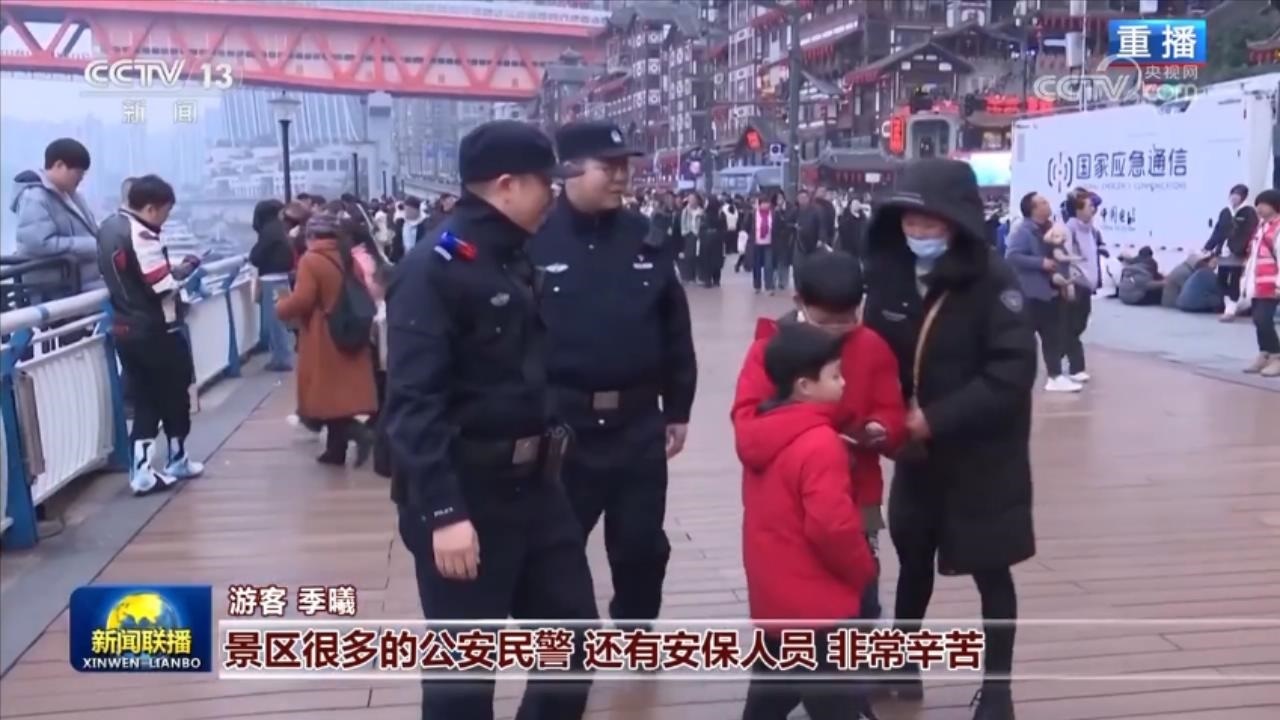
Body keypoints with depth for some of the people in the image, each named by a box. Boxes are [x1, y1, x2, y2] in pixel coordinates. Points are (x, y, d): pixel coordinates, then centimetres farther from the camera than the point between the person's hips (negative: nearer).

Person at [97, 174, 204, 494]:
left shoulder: (109, 227, 8)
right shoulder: (141, 235, -23)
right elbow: (163, 286, -24)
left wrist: (172, 268, 9)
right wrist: (185, 269, -6)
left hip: (125, 329, 8)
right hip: (156, 331, -8)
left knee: (144, 400, 12)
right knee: (175, 394, 12)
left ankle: (141, 471, 6)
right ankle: (177, 461, 26)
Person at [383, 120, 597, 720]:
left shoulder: (517, 262, 10)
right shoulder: (432, 270, -17)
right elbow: (413, 405, -23)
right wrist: (443, 512, -27)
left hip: (532, 481, 8)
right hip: (463, 492, -8)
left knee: (573, 631, 16)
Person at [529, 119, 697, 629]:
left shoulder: (646, 240, 4)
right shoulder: (534, 242, -8)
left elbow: (675, 331, 9)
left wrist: (678, 410, 9)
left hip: (638, 423, 3)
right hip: (561, 425, -3)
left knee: (643, 547, 14)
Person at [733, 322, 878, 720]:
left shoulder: (757, 429, 3)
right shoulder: (820, 443, -22)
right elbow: (833, 526, -26)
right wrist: (863, 570, -8)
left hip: (770, 600, 9)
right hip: (818, 606, -9)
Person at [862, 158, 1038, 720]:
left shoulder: (992, 282, -18)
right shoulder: (889, 276, -4)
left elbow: (1013, 371, -23)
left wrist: (938, 418, -26)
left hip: (983, 457, -4)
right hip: (916, 453, 5)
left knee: (990, 570, 8)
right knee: (913, 558, 19)